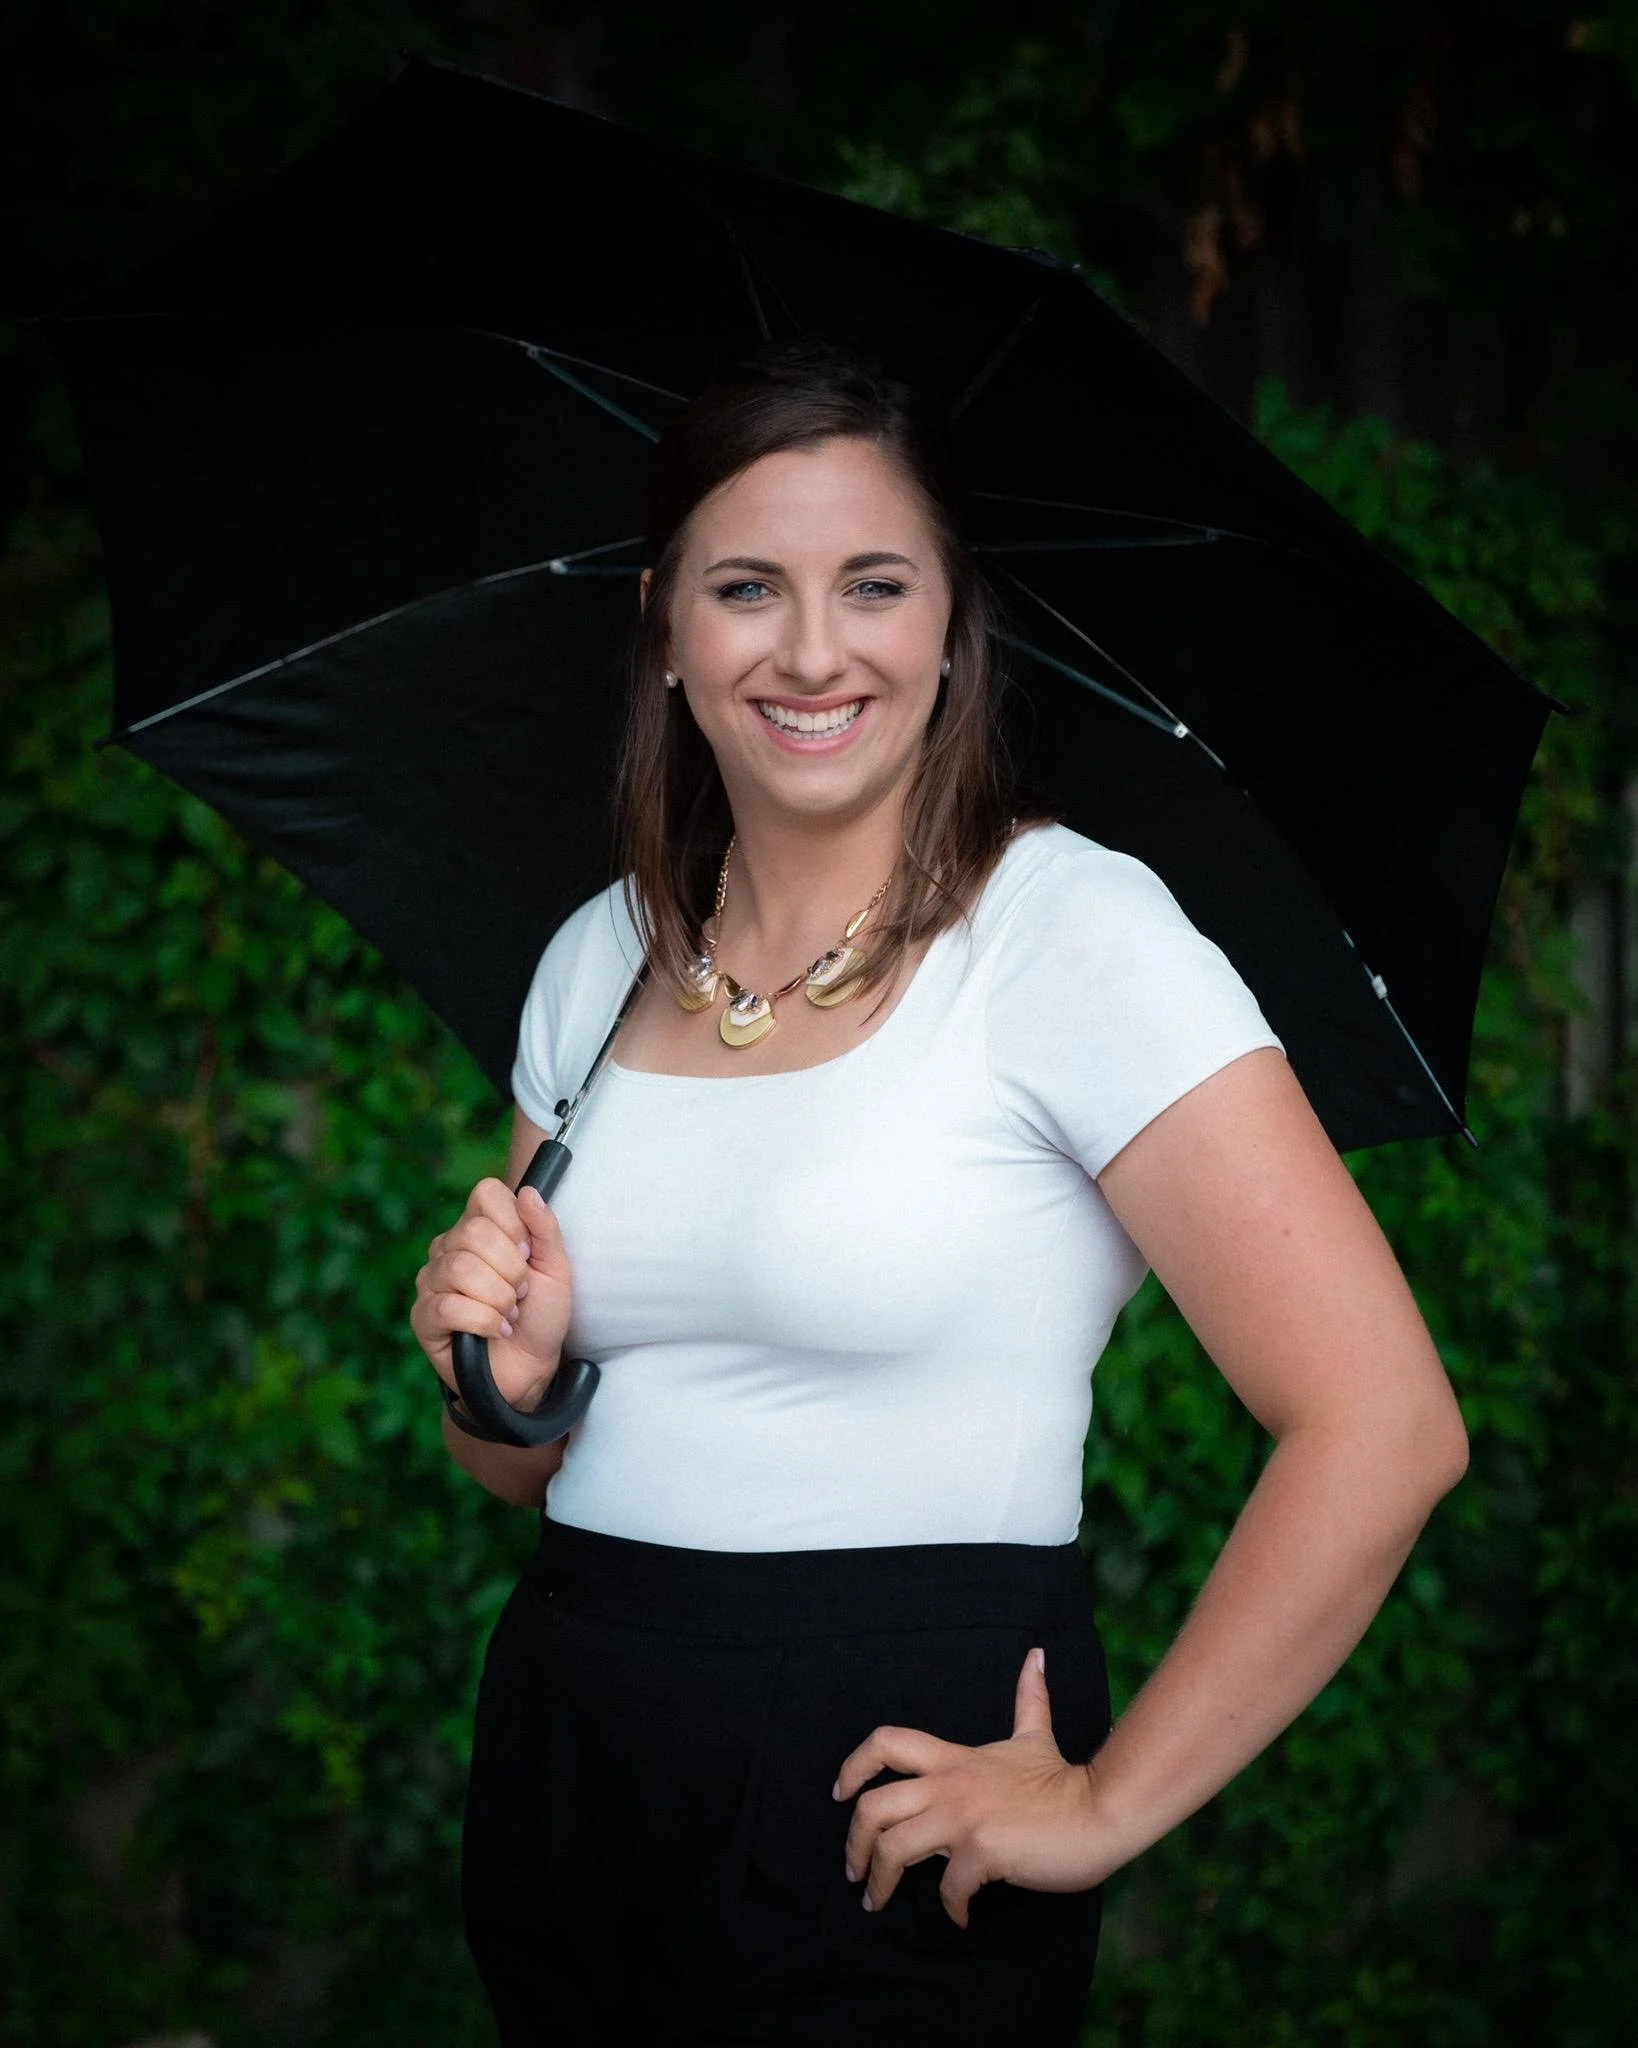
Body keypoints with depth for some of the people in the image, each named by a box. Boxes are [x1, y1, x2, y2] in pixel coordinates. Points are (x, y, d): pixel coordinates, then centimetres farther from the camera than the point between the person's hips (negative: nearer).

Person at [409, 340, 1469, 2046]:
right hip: (565, 1765, 6)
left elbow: (1383, 1428, -19)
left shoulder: (1067, 928, -12)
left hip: (886, 1820, -5)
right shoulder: (598, 961, 7)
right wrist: (509, 1376, -8)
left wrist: (1109, 1806, -14)